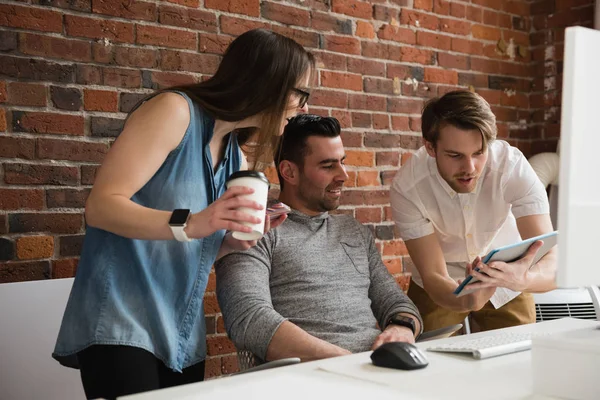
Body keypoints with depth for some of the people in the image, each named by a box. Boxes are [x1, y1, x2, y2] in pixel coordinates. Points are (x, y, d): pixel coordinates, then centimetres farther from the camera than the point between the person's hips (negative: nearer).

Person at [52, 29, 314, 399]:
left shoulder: (237, 160, 11)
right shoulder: (175, 111, -11)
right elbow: (101, 206, -17)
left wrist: (238, 240, -4)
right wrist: (190, 223, -30)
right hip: (120, 325, -7)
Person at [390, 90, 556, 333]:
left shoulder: (514, 167, -30)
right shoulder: (407, 186, -29)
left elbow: (552, 261, -35)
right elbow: (433, 275, -25)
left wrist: (523, 279, -58)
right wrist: (467, 301, -46)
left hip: (506, 277, 0)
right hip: (444, 286, 0)